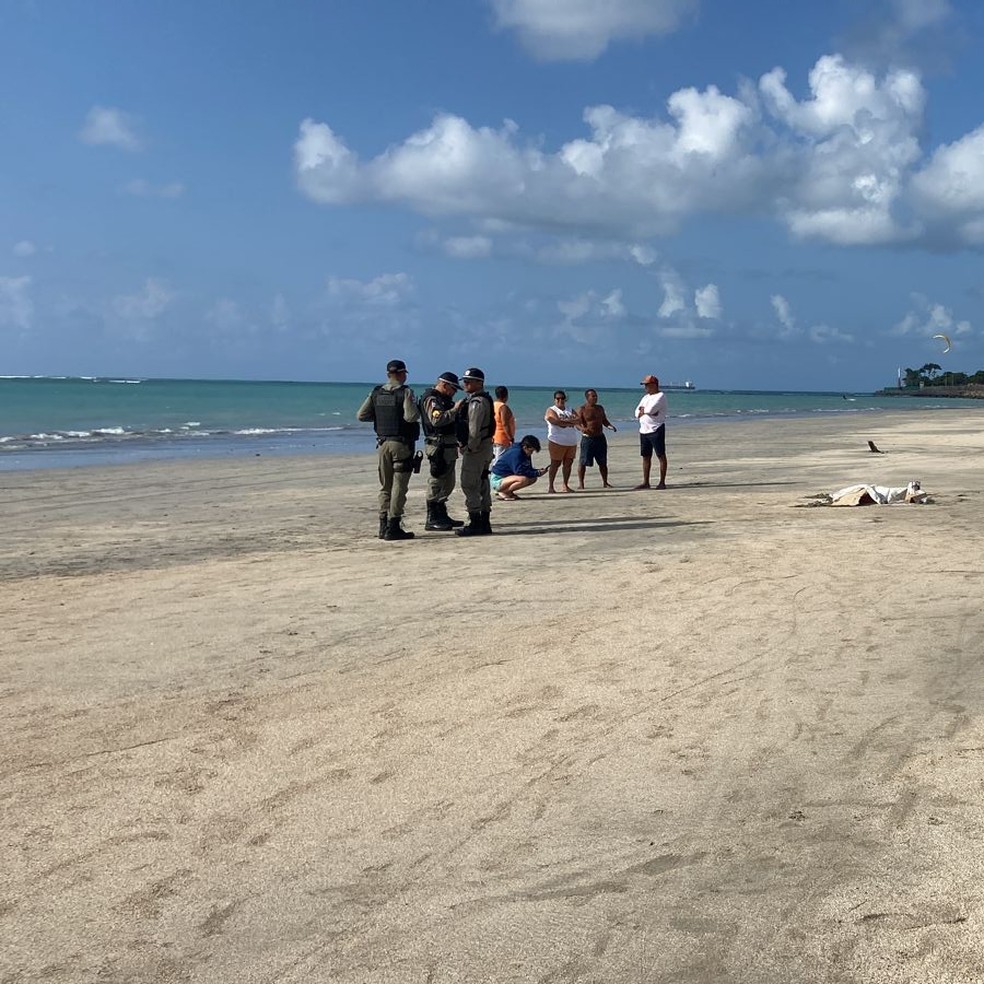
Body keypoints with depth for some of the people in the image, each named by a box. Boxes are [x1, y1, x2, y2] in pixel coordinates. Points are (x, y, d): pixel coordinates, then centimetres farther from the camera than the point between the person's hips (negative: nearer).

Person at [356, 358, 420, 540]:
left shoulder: (376, 393, 7)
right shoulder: (405, 392, -10)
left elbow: (361, 415, 5)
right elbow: (411, 416, -21)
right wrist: (416, 412, 0)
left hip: (383, 443, 5)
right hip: (401, 444, -5)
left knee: (385, 486, 13)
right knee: (398, 487, -3)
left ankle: (383, 526, 14)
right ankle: (393, 527, -5)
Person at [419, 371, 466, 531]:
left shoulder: (444, 400, 21)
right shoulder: (431, 399, -12)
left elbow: (451, 420, 25)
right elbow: (437, 420, -26)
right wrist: (454, 409, -24)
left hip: (449, 446, 11)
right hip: (438, 447, -11)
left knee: (447, 483, 15)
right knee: (436, 482, -8)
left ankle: (441, 515, 23)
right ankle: (431, 520, -6)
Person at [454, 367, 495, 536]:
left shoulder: (477, 402, -17)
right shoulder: (484, 399, 16)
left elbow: (474, 429, -22)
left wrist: (470, 448, -17)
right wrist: (467, 446, 17)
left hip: (476, 448, -11)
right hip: (485, 447, 11)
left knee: (469, 485, -8)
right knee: (482, 485, 13)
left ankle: (475, 523, -7)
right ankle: (484, 523, 18)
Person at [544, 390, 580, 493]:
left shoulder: (571, 411, 16)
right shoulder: (551, 410, 0)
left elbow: (579, 421, -1)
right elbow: (557, 422, -17)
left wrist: (564, 421, -14)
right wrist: (572, 422, -10)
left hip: (571, 442, 5)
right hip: (557, 442, -5)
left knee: (568, 463, 6)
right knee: (555, 463, -5)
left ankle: (566, 485, 14)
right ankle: (550, 486, 0)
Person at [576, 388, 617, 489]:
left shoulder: (600, 408, 13)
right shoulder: (582, 409, -5)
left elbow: (604, 420, 20)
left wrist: (610, 425, -1)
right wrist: (583, 429, -33)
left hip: (600, 437, 5)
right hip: (587, 438, -5)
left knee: (603, 462, 9)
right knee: (583, 462, -5)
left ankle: (605, 482, 18)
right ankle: (580, 483, 2)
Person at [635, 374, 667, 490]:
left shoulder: (660, 396, -6)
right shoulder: (646, 397, 20)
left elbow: (651, 409, -20)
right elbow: (637, 413, 12)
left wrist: (643, 410, 0)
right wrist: (647, 411, -7)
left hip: (656, 430, -8)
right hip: (644, 431, 8)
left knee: (661, 455, -4)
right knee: (646, 457, 8)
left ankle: (662, 482, -4)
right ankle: (645, 482, 12)